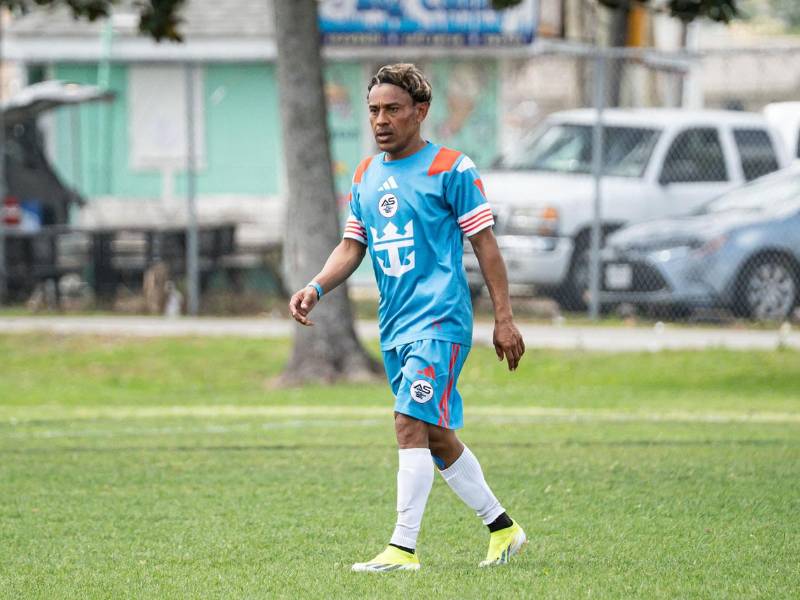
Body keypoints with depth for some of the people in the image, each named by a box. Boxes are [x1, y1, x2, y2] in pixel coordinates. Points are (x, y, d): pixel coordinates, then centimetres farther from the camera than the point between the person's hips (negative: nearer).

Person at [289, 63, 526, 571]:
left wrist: (504, 318, -7)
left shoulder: (451, 168, -6)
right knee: (437, 438, 11)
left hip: (440, 320, -7)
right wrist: (316, 288, -2)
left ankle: (404, 548, -18)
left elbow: (485, 244, -4)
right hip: (395, 326, 7)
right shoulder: (367, 176, 13)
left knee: (412, 423, -18)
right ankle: (502, 528, 25)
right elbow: (352, 246, 17)